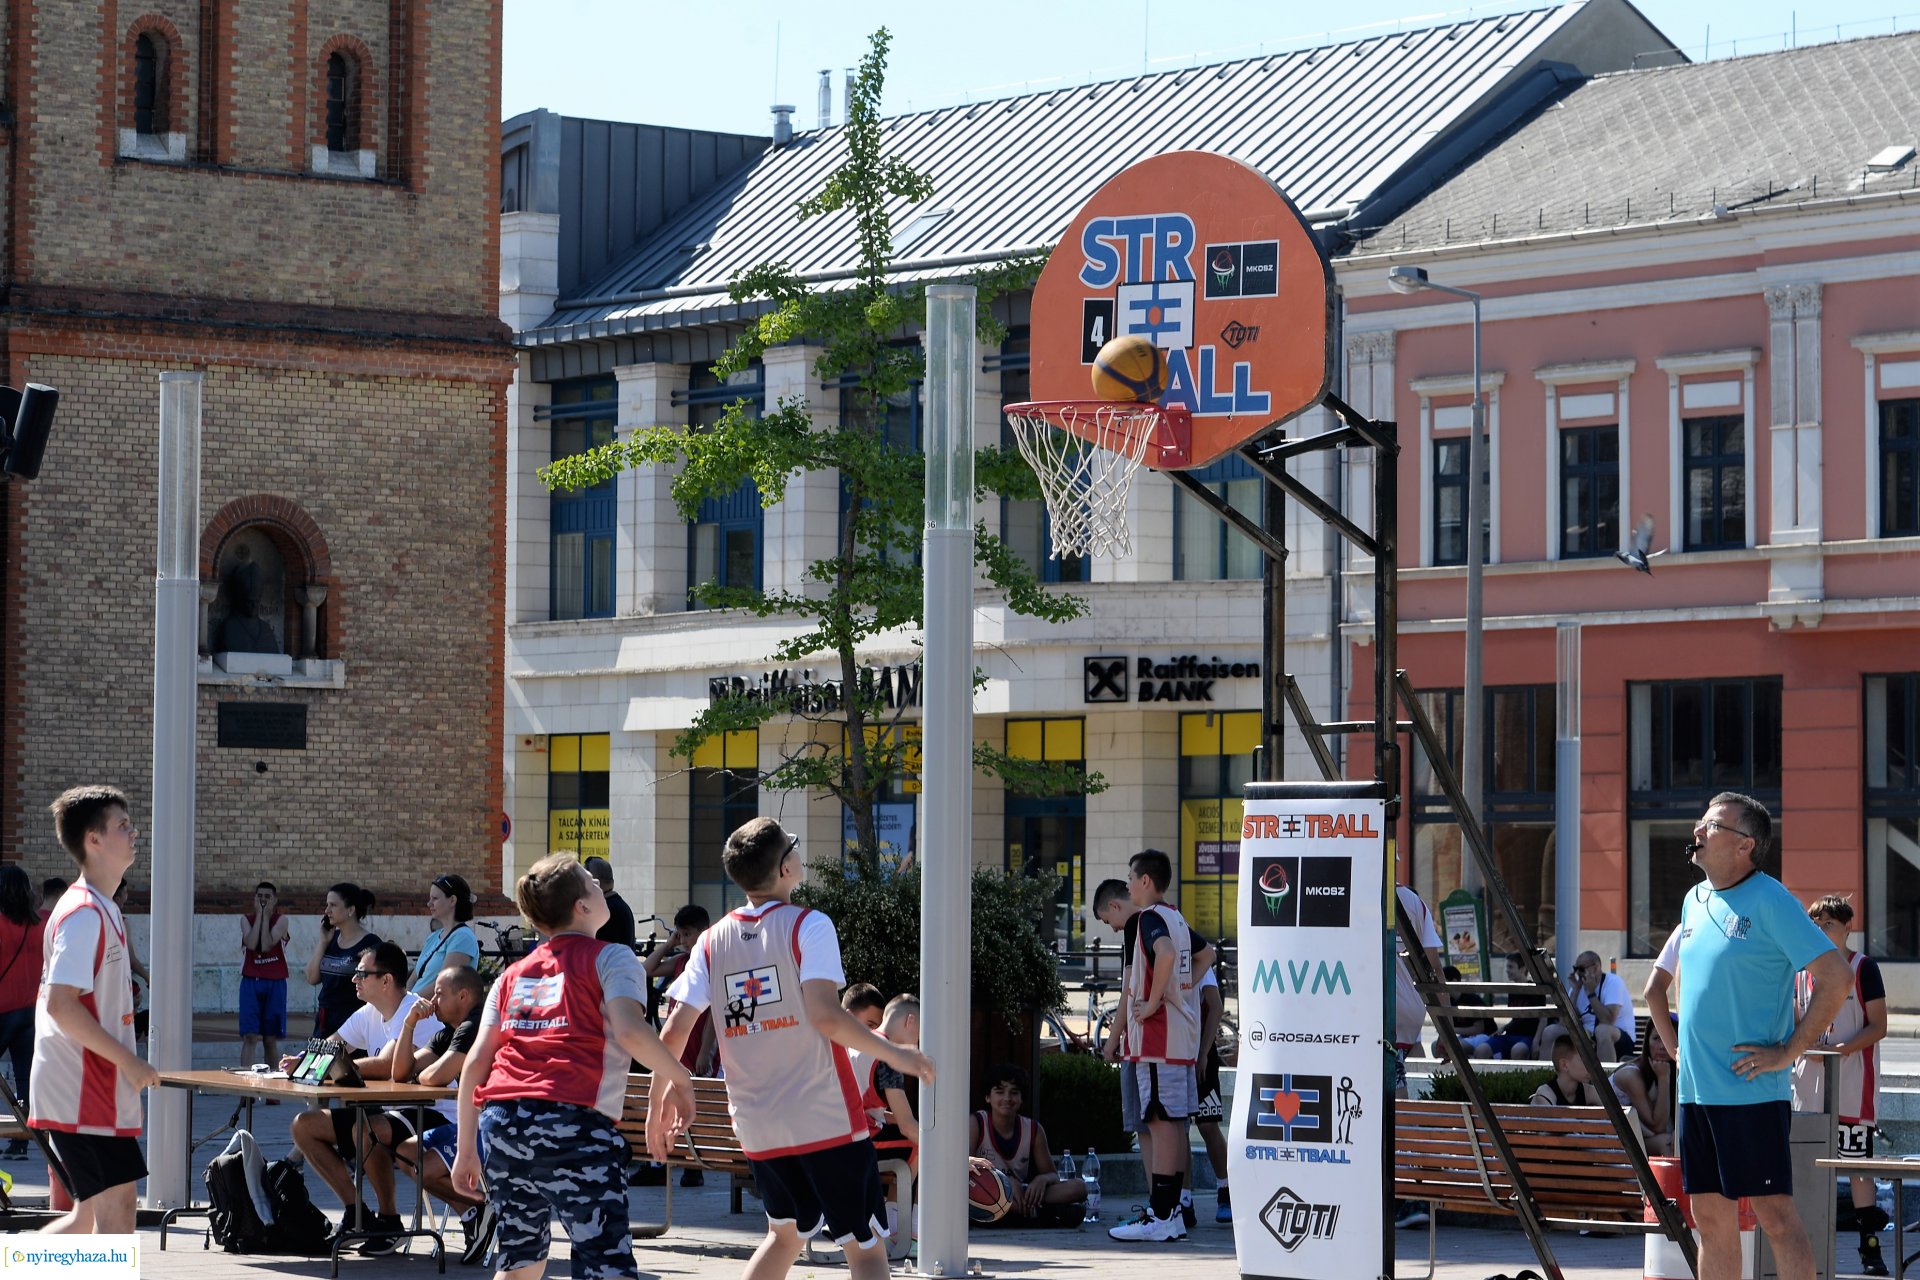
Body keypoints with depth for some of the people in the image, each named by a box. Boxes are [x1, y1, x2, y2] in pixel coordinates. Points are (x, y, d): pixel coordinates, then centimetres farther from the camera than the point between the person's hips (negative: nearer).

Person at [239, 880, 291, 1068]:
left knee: (271, 1040, 6)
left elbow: (267, 945, -12)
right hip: (251, 982, 0)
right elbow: (251, 944, -12)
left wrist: (266, 916, -5)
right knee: (250, 1037, -10)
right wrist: (259, 915, -6)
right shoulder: (246, 920, 7)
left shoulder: (281, 921, 3)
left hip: (274, 983, 0)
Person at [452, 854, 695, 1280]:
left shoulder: (514, 974, 22)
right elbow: (630, 1031, -13)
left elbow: (475, 1062, 16)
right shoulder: (610, 958, 5)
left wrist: (466, 1150, 18)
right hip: (572, 1121, -6)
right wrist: (679, 1079, 1)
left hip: (500, 1119, 6)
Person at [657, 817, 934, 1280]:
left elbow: (675, 1032, 3)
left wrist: (658, 1101, 16)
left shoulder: (713, 940, 6)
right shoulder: (809, 926, -9)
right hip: (826, 1120, -5)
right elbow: (825, 1015, -20)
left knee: (785, 1233, 25)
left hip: (758, 1128, 6)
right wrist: (893, 1054, -9)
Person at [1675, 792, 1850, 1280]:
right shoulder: (1695, 901, 13)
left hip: (1749, 1090, -8)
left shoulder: (1770, 901, -10)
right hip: (1694, 1089, 8)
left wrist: (1788, 1051, -14)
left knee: (1775, 1215, -7)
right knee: (1710, 1217, 9)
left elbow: (1836, 978, -15)